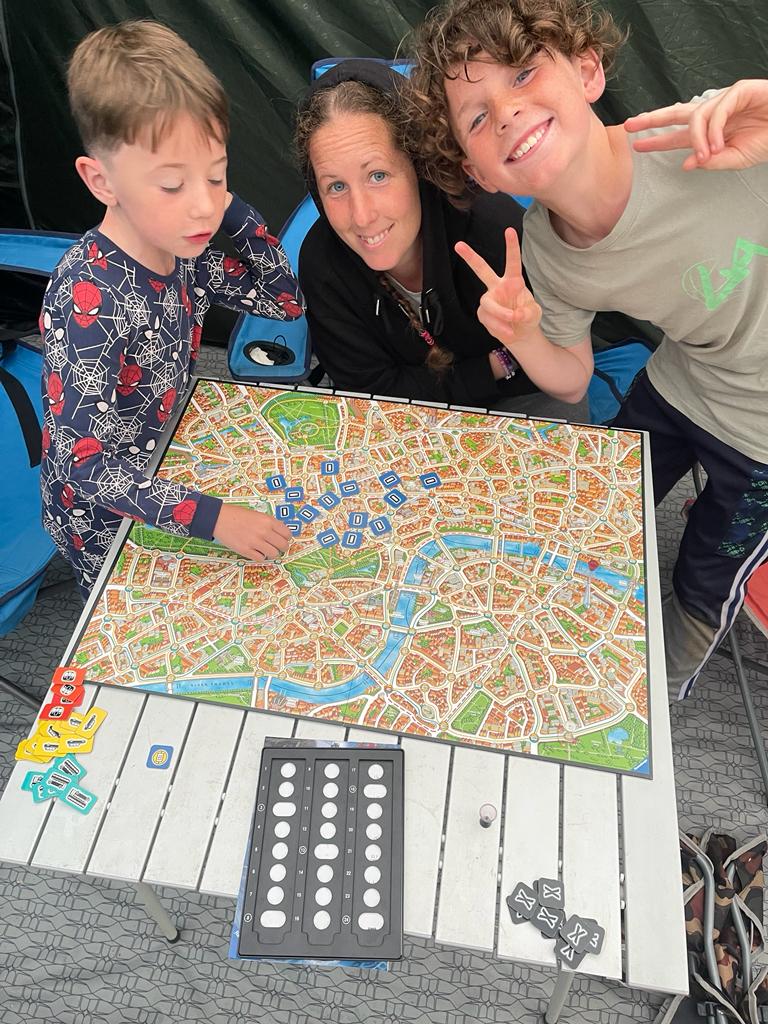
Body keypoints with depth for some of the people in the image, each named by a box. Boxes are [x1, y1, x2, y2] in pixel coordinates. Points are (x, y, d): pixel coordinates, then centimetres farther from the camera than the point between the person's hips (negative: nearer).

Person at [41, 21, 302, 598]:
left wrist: (231, 208, -14)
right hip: (103, 523, -6)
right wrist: (210, 517, -40)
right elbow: (82, 463, -33)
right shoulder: (89, 297, -33)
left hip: (161, 474, 6)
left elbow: (287, 299, -1)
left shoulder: (182, 251, -11)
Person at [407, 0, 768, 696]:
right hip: (674, 386, 4)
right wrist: (523, 337, -26)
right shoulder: (543, 255, -18)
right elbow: (569, 379, -4)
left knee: (704, 585, 17)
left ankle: (666, 689, 53)